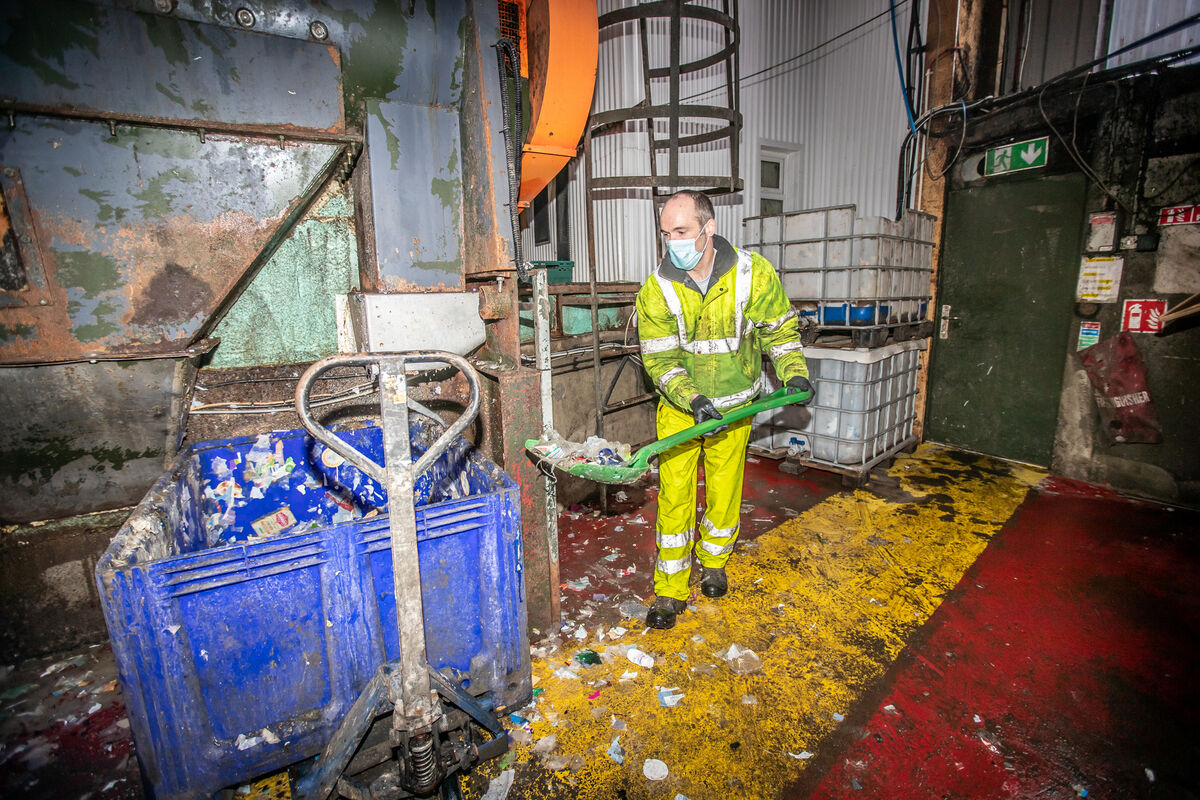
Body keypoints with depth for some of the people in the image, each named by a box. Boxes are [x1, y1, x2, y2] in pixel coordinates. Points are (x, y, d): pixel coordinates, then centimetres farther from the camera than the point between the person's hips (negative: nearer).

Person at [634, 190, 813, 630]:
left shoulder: (754, 273, -12)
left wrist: (792, 372, -10)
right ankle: (670, 591, 17)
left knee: (724, 493, 12)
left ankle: (713, 563, 40)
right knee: (674, 496, 0)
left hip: (733, 406, 1)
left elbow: (779, 328, 3)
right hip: (679, 410, -1)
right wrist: (692, 399, -28)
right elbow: (659, 358, -14)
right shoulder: (656, 289, -15)